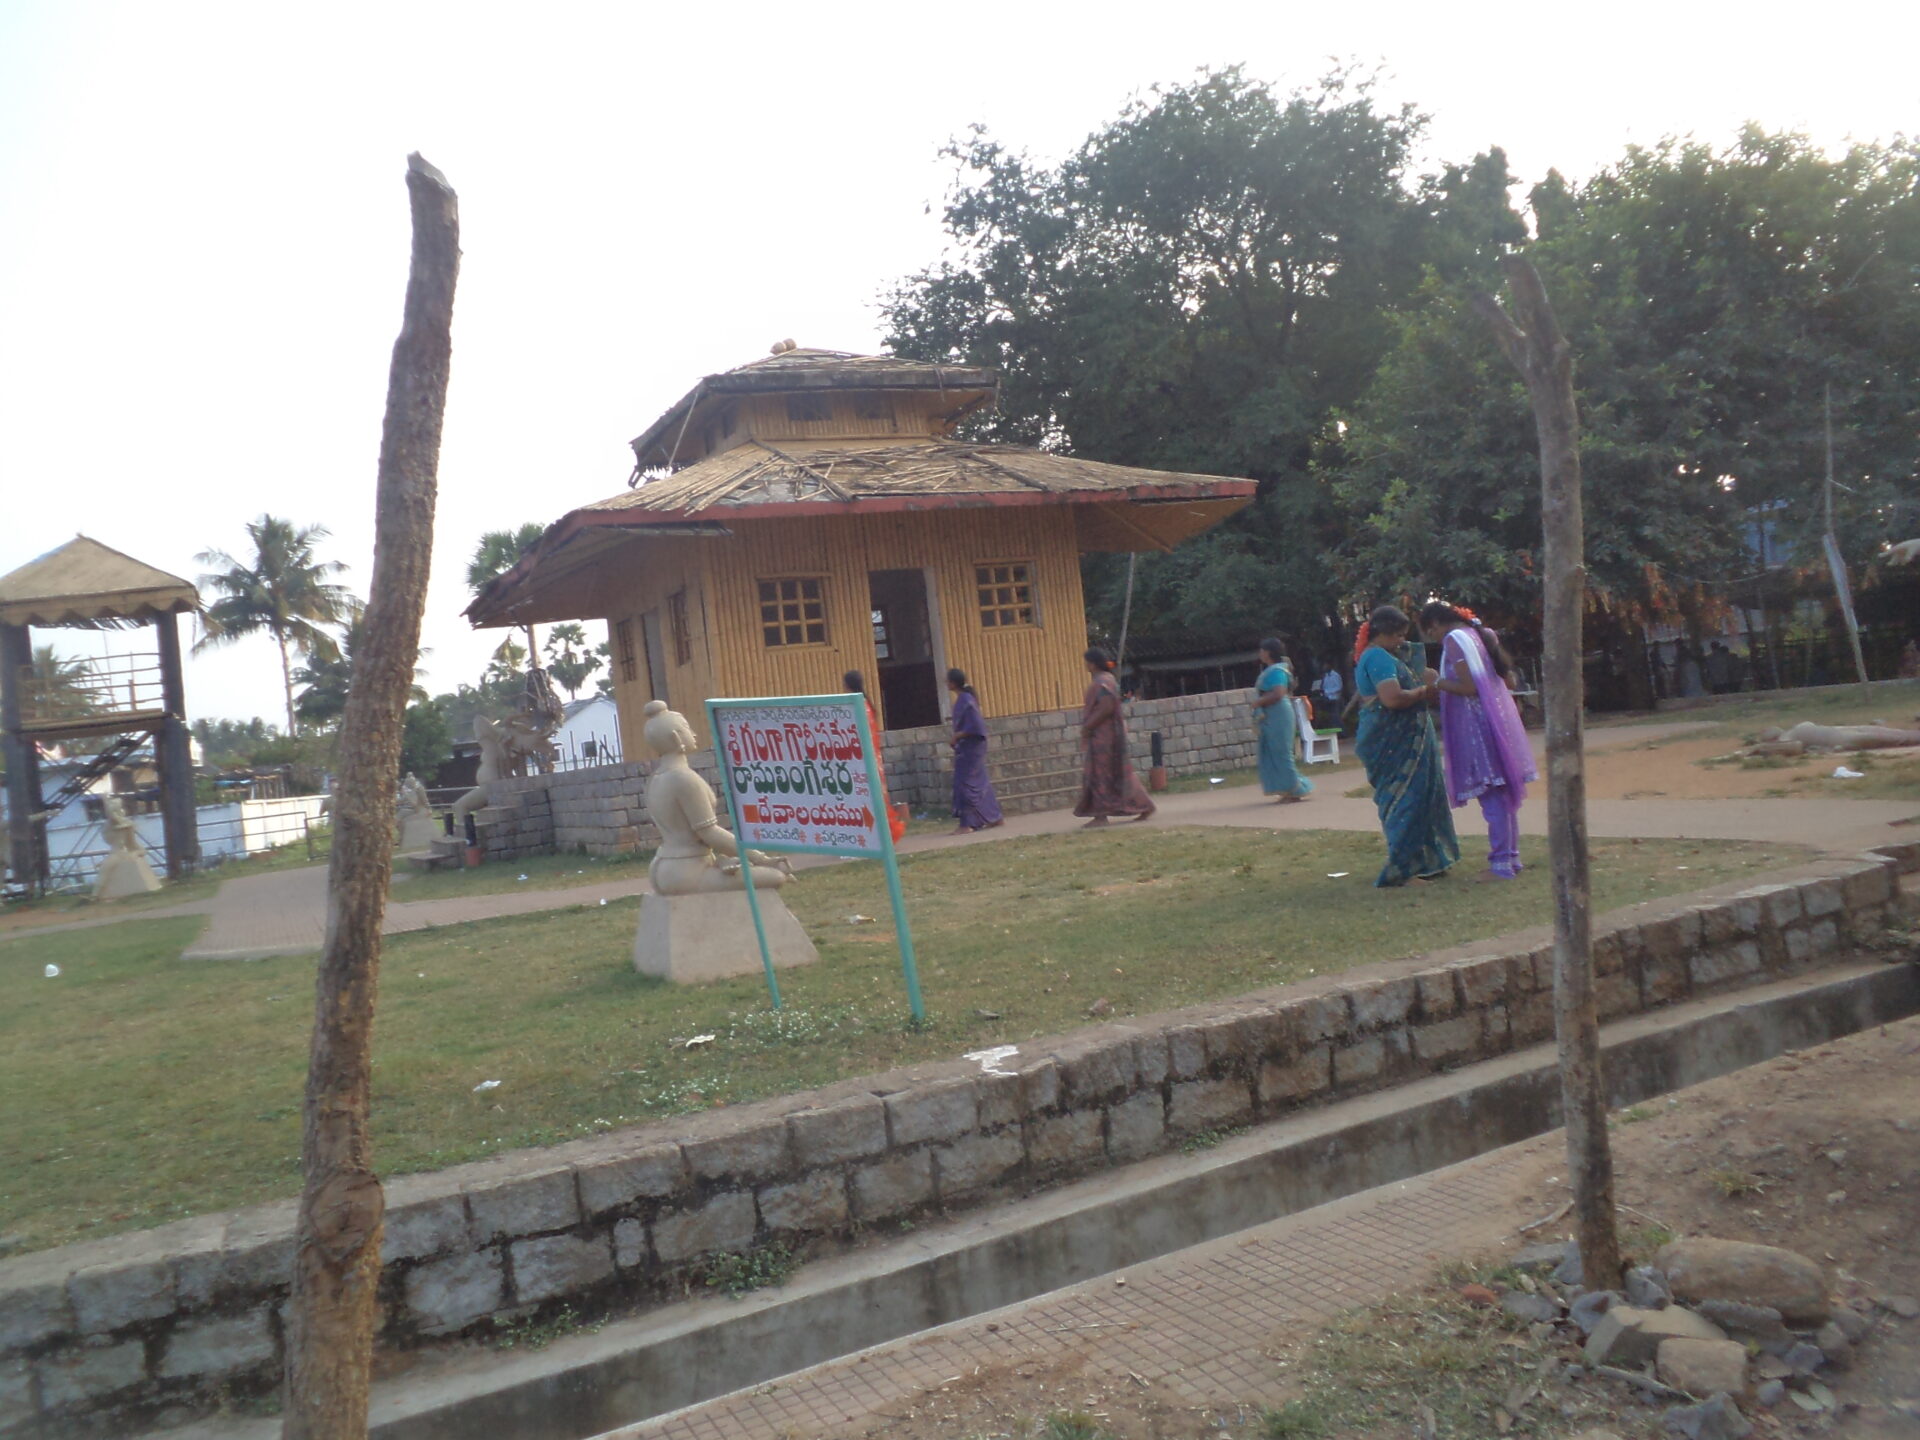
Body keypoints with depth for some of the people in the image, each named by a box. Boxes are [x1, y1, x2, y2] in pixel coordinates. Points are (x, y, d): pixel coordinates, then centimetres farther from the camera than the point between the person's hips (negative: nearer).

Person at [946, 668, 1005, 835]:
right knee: (979, 783, 14)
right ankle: (995, 817, 21)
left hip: (969, 749, -10)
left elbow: (975, 727, -24)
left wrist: (957, 736, -15)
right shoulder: (963, 698, 10)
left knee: (965, 784, -5)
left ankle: (967, 824, -1)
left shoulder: (965, 700, -19)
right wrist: (957, 736, 9)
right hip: (967, 748, 10)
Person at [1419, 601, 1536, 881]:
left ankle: (1501, 864, -5)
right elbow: (1509, 681, 17)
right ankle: (1511, 856, 19)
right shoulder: (1479, 635, 15)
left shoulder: (1454, 640, -11)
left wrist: (1436, 682, -9)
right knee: (1504, 793, 13)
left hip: (1477, 725, -9)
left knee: (1492, 797, -7)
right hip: (1500, 719, 9)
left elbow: (1468, 688, -19)